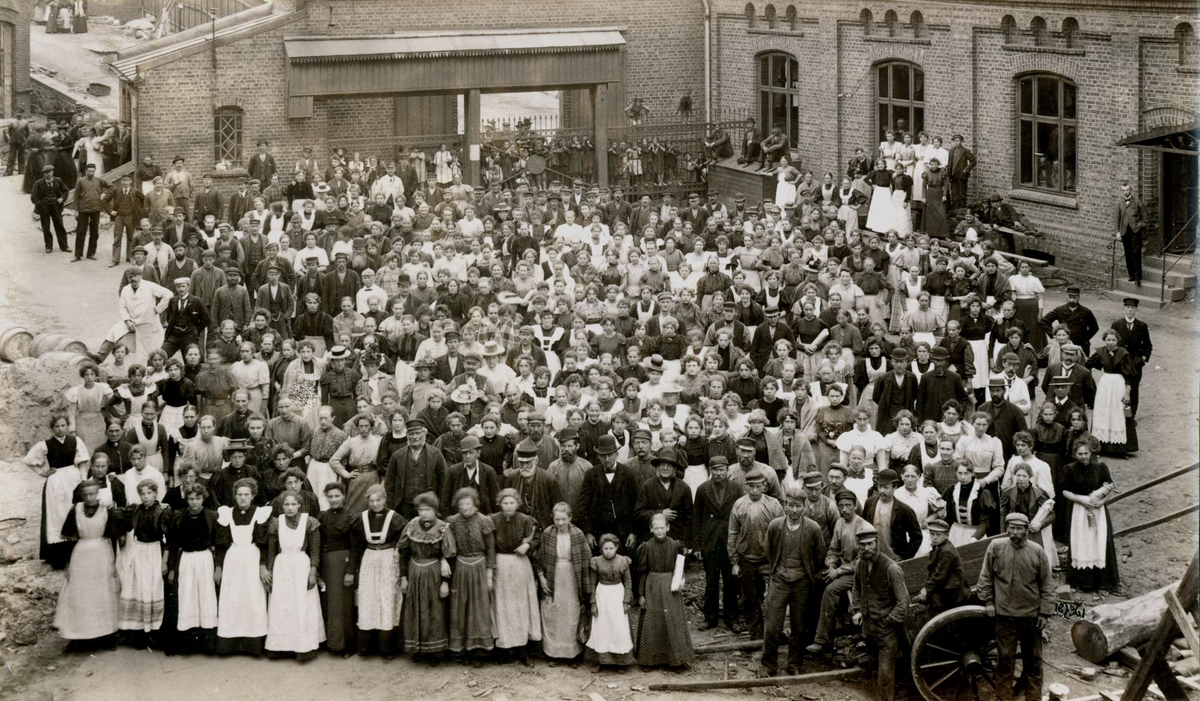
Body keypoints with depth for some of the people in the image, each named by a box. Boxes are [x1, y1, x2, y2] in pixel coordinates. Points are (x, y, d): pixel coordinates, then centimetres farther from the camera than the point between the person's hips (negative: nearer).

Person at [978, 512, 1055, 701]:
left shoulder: (1036, 551, -5)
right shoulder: (996, 547, -5)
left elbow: (1047, 584, 0)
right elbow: (986, 577, 5)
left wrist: (1045, 612, -2)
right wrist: (988, 601, 1)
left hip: (1031, 614, 1)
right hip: (1004, 613, -1)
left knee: (1033, 659, 11)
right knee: (1005, 657, 5)